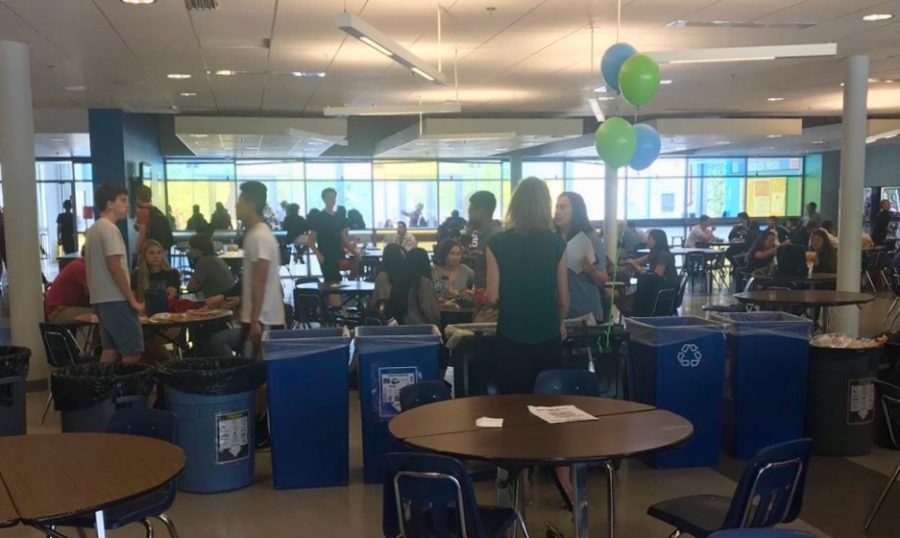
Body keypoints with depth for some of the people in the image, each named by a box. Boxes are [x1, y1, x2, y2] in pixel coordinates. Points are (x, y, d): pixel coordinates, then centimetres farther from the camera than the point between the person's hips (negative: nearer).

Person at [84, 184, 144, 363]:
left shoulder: (92, 229, 16)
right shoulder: (110, 228, -14)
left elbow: (89, 265, 19)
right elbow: (115, 266, -20)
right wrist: (132, 299, -16)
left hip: (100, 298, 10)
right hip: (115, 299, -10)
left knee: (110, 350, 10)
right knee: (133, 351, -7)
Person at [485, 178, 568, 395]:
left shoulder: (497, 243, -6)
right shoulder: (556, 243, -3)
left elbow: (492, 298, -6)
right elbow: (564, 299, 1)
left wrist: (484, 295, 17)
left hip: (511, 338, -1)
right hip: (548, 337, 1)